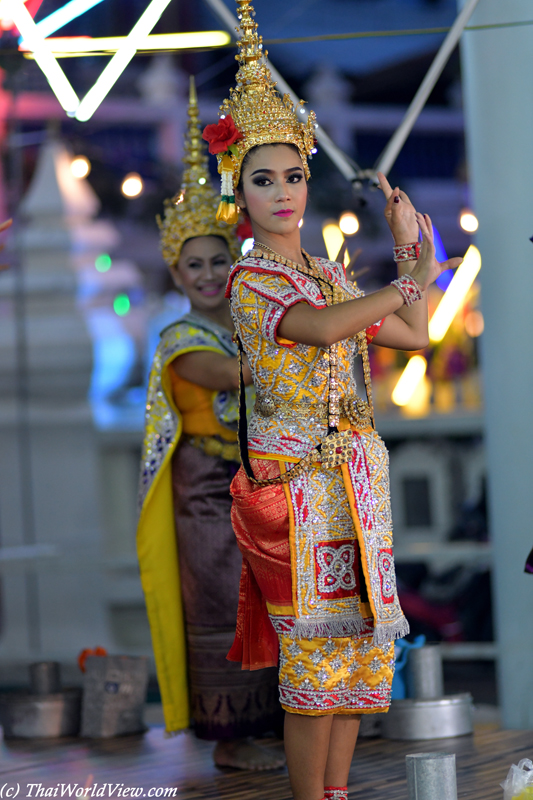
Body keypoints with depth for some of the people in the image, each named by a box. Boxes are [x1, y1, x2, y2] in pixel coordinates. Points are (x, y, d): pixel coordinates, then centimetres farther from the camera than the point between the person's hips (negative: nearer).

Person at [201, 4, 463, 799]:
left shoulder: (332, 274, 15)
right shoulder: (249, 278, -7)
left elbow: (415, 336, 19)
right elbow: (319, 329, -26)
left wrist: (409, 247, 15)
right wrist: (411, 280, -19)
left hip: (356, 470, 7)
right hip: (296, 474, -7)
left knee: (358, 635, 6)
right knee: (314, 644, -7)